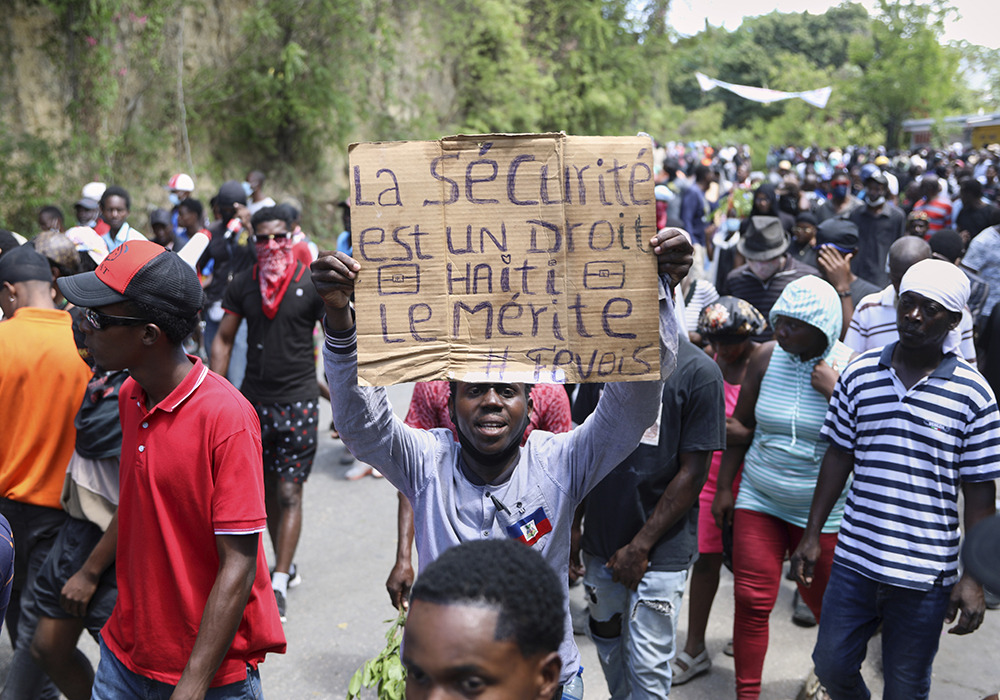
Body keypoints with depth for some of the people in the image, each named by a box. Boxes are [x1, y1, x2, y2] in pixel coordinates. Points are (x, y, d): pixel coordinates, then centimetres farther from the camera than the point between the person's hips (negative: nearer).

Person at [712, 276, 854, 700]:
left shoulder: (850, 368, -12)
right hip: (759, 499, 2)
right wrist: (723, 487, 7)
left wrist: (834, 392, -25)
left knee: (823, 601, 15)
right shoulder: (767, 357, -4)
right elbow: (741, 424, 6)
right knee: (752, 601, 1)